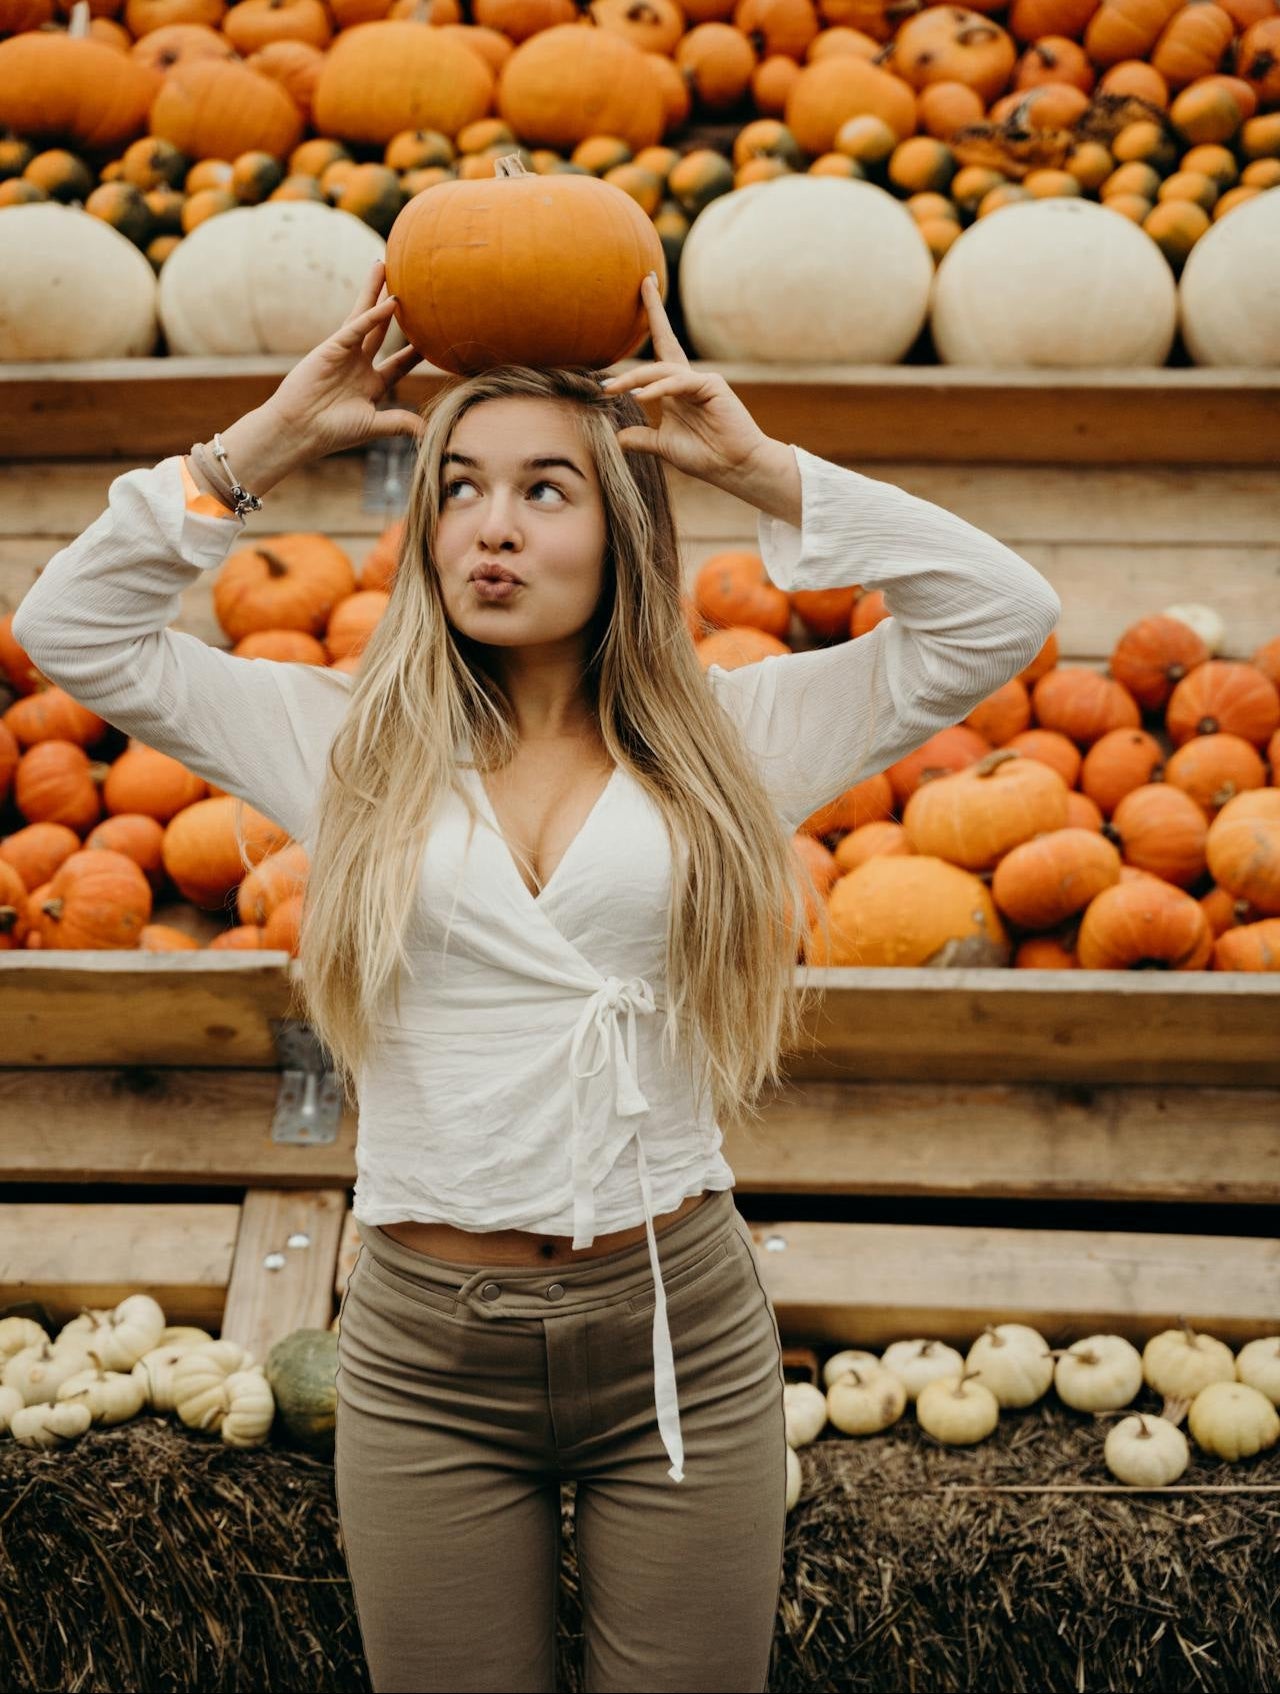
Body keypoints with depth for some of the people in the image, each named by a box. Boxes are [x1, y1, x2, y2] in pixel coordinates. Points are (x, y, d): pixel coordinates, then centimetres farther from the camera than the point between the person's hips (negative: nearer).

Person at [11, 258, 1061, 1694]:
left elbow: (1000, 616, -3)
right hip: (426, 1355, 1)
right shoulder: (352, 739, 3)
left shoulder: (723, 736, 1)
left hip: (678, 1328, 0)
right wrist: (270, 438, -2)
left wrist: (761, 469, -5)